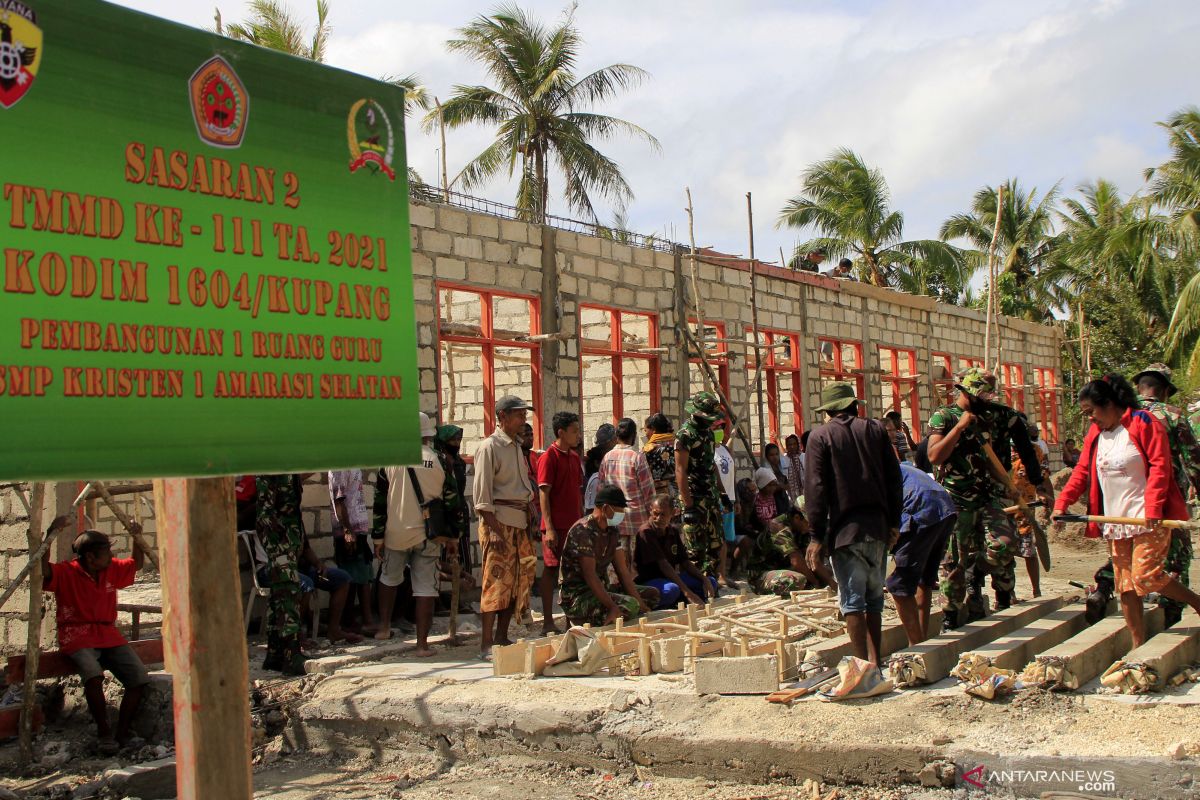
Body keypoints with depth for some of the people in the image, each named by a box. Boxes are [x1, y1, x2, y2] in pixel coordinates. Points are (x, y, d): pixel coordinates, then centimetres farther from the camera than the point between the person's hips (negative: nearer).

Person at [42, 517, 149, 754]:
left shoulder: (112, 569, 11)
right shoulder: (66, 572, -6)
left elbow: (137, 564, 25)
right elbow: (43, 568, -25)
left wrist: (136, 537, 9)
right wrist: (52, 533, -33)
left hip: (108, 635, 5)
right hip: (78, 638, -5)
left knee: (140, 677, -15)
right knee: (93, 675, -35)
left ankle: (123, 732, -1)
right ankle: (104, 732, -16)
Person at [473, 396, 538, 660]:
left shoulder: (517, 447, 17)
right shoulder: (490, 446, -8)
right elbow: (482, 494, -13)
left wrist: (530, 520, 15)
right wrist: (494, 530, -20)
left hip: (520, 521, 8)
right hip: (499, 521, -8)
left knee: (519, 580, 8)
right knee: (497, 581, -9)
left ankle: (502, 638, 16)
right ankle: (486, 645, -5)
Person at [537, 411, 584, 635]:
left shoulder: (574, 457, 14)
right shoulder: (549, 457, -9)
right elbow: (543, 494, -13)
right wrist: (549, 528, -18)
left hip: (574, 524, 7)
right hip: (556, 526, -7)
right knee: (551, 570, -1)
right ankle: (548, 623, 4)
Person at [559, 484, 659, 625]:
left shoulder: (613, 530, 8)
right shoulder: (583, 531, -20)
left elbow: (622, 570, 6)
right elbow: (590, 575, -25)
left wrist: (640, 603, -5)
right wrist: (612, 607, -31)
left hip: (601, 589, 9)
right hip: (577, 597, -9)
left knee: (652, 594, 8)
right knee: (630, 605, -30)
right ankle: (584, 623, -11)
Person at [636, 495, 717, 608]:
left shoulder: (674, 531, 8)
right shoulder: (645, 533, -18)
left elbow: (684, 562, 9)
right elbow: (663, 565, -24)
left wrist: (704, 579, -8)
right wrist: (686, 591, -29)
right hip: (648, 582, -8)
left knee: (711, 582, 0)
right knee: (672, 590, -39)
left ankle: (671, 604, -12)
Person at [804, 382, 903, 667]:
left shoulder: (820, 437, -2)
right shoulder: (875, 429, 8)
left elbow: (815, 489, -7)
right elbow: (894, 478, 8)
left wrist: (817, 537, -5)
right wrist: (894, 522, 15)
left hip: (845, 529, -3)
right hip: (878, 526, 4)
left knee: (852, 600, -1)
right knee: (874, 597, 12)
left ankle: (863, 664, -3)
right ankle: (875, 662, 14)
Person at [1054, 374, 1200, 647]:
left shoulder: (1143, 423, -8)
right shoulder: (1094, 434, 13)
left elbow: (1159, 466, -14)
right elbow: (1082, 471, 11)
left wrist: (1153, 508, -21)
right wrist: (1062, 503, -1)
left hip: (1148, 519, -7)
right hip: (1114, 521, 7)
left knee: (1146, 577, -15)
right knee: (1125, 585, 5)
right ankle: (1138, 646, 12)